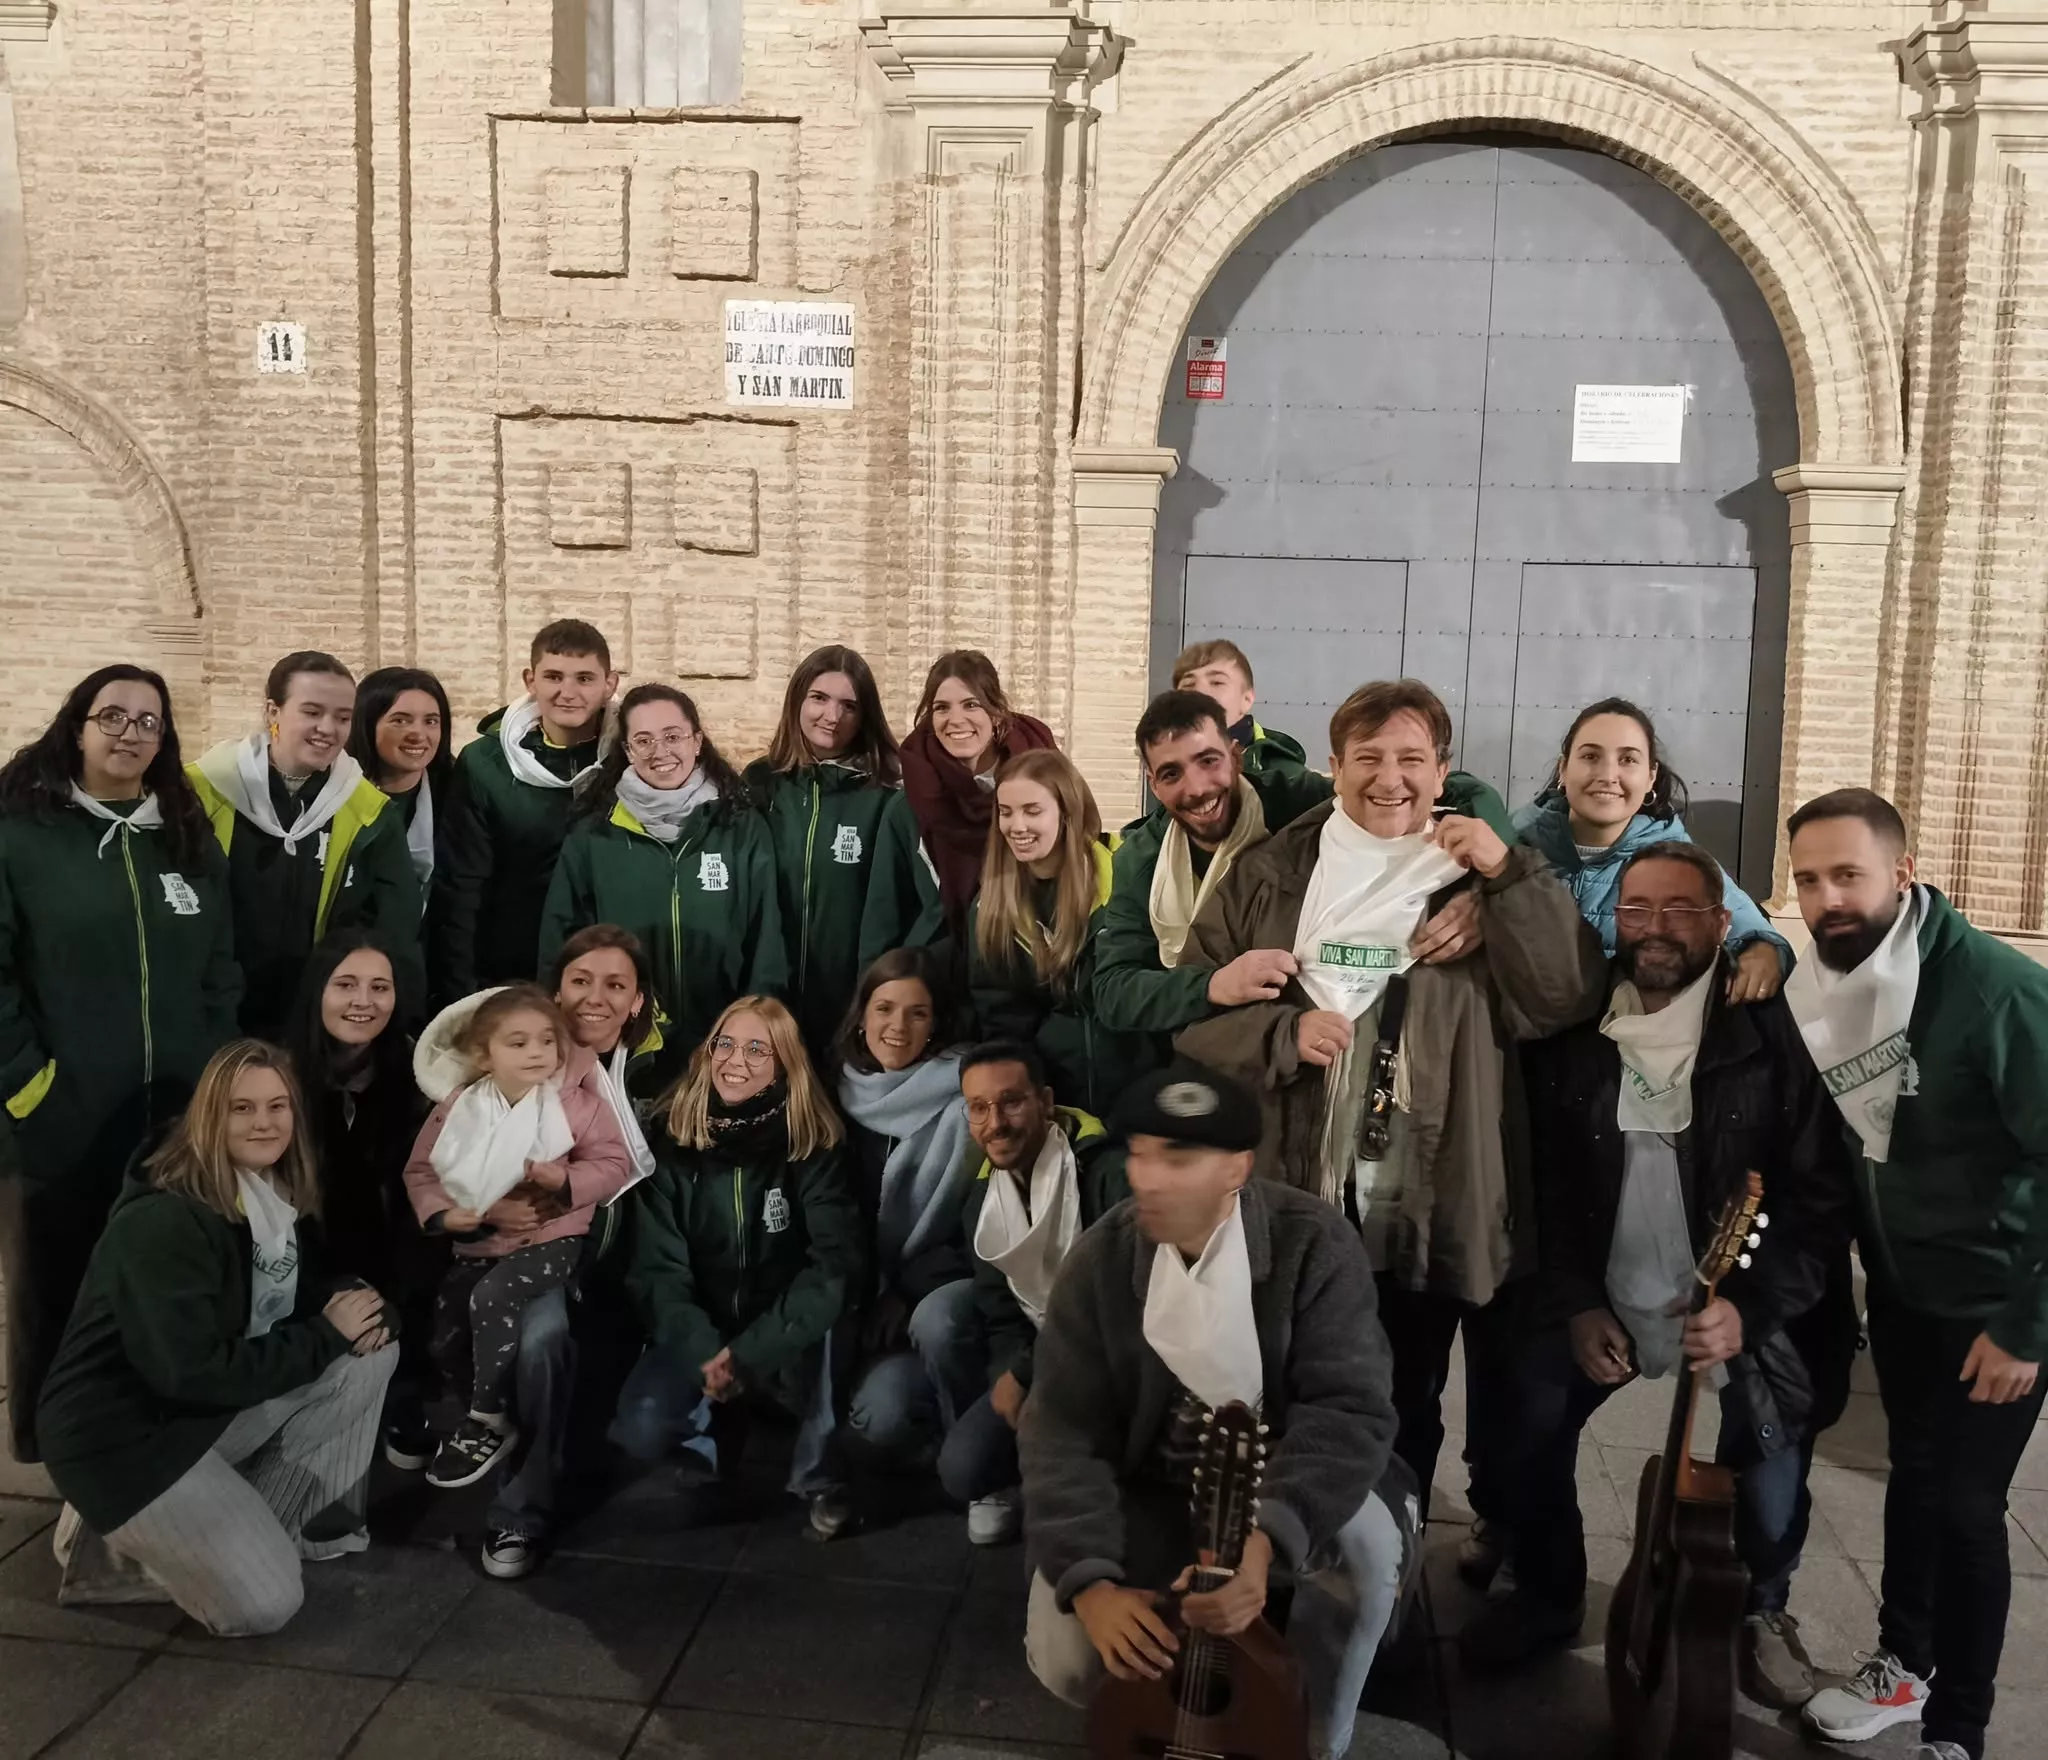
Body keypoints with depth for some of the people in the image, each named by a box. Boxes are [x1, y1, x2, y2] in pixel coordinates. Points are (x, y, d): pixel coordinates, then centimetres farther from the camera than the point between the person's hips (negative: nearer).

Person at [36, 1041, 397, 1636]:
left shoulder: (281, 1196, 1)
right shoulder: (162, 1221, -25)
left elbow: (300, 1301, 11)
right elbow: (191, 1372, -30)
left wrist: (351, 1314, -14)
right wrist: (326, 1335, -22)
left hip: (217, 1406, 8)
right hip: (124, 1432, -8)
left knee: (372, 1351, -7)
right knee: (264, 1603, -14)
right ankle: (111, 1546, 6)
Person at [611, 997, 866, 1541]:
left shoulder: (815, 1147, -11)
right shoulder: (673, 1145, -6)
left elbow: (834, 1267, -19)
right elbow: (657, 1269, -8)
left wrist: (751, 1353, -28)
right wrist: (703, 1354, -24)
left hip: (784, 1336, -2)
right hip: (698, 1332, 2)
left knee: (825, 1321, -36)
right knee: (641, 1431, -24)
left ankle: (820, 1478, -9)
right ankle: (708, 1438, 14)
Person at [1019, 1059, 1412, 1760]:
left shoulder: (1315, 1244, -20)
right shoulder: (1101, 1259, -14)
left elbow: (1349, 1410, -26)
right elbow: (1063, 1429, -15)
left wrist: (1264, 1535, -44)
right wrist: (1090, 1581, -32)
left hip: (1285, 1483, -1)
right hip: (1153, 1489, 2)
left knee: (1368, 1539, -33)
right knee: (1064, 1652, -19)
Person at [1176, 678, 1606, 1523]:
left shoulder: (1483, 875, 2)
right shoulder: (1269, 874, 4)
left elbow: (1567, 1000, -10)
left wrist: (1509, 872, -17)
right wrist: (1281, 1034, -14)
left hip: (1430, 1206, 0)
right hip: (1295, 1201, 1)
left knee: (1405, 1412, 17)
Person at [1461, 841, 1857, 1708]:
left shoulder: (1774, 1031, -12)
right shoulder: (1573, 1032, -3)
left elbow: (1821, 1194, -12)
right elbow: (1548, 1182, 1)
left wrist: (1752, 1306, -21)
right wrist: (1578, 1303, -6)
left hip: (1740, 1303, -2)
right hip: (1606, 1298, 3)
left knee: (1771, 1448, -3)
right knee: (1528, 1425, -1)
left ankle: (1764, 1612, 30)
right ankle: (1546, 1598, 26)